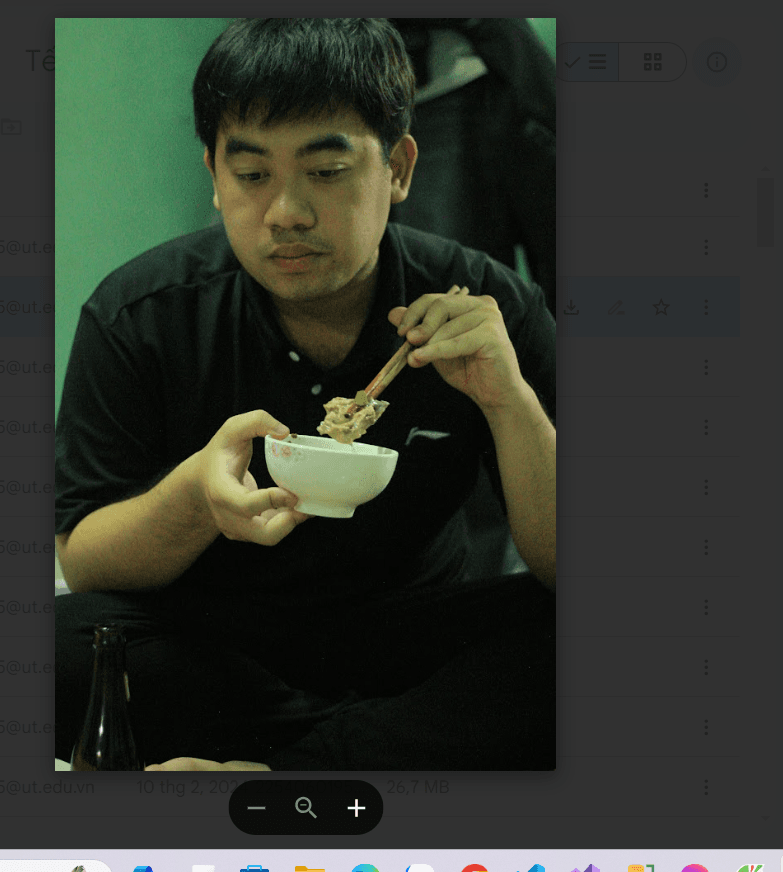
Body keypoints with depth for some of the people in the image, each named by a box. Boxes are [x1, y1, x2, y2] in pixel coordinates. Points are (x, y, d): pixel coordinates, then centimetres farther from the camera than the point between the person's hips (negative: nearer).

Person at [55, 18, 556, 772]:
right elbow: (82, 564, -11)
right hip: (210, 642, 0)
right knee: (61, 642, -31)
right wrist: (194, 499, -32)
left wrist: (510, 403, -29)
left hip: (406, 634, 0)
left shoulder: (483, 309, -9)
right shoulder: (136, 316, -10)